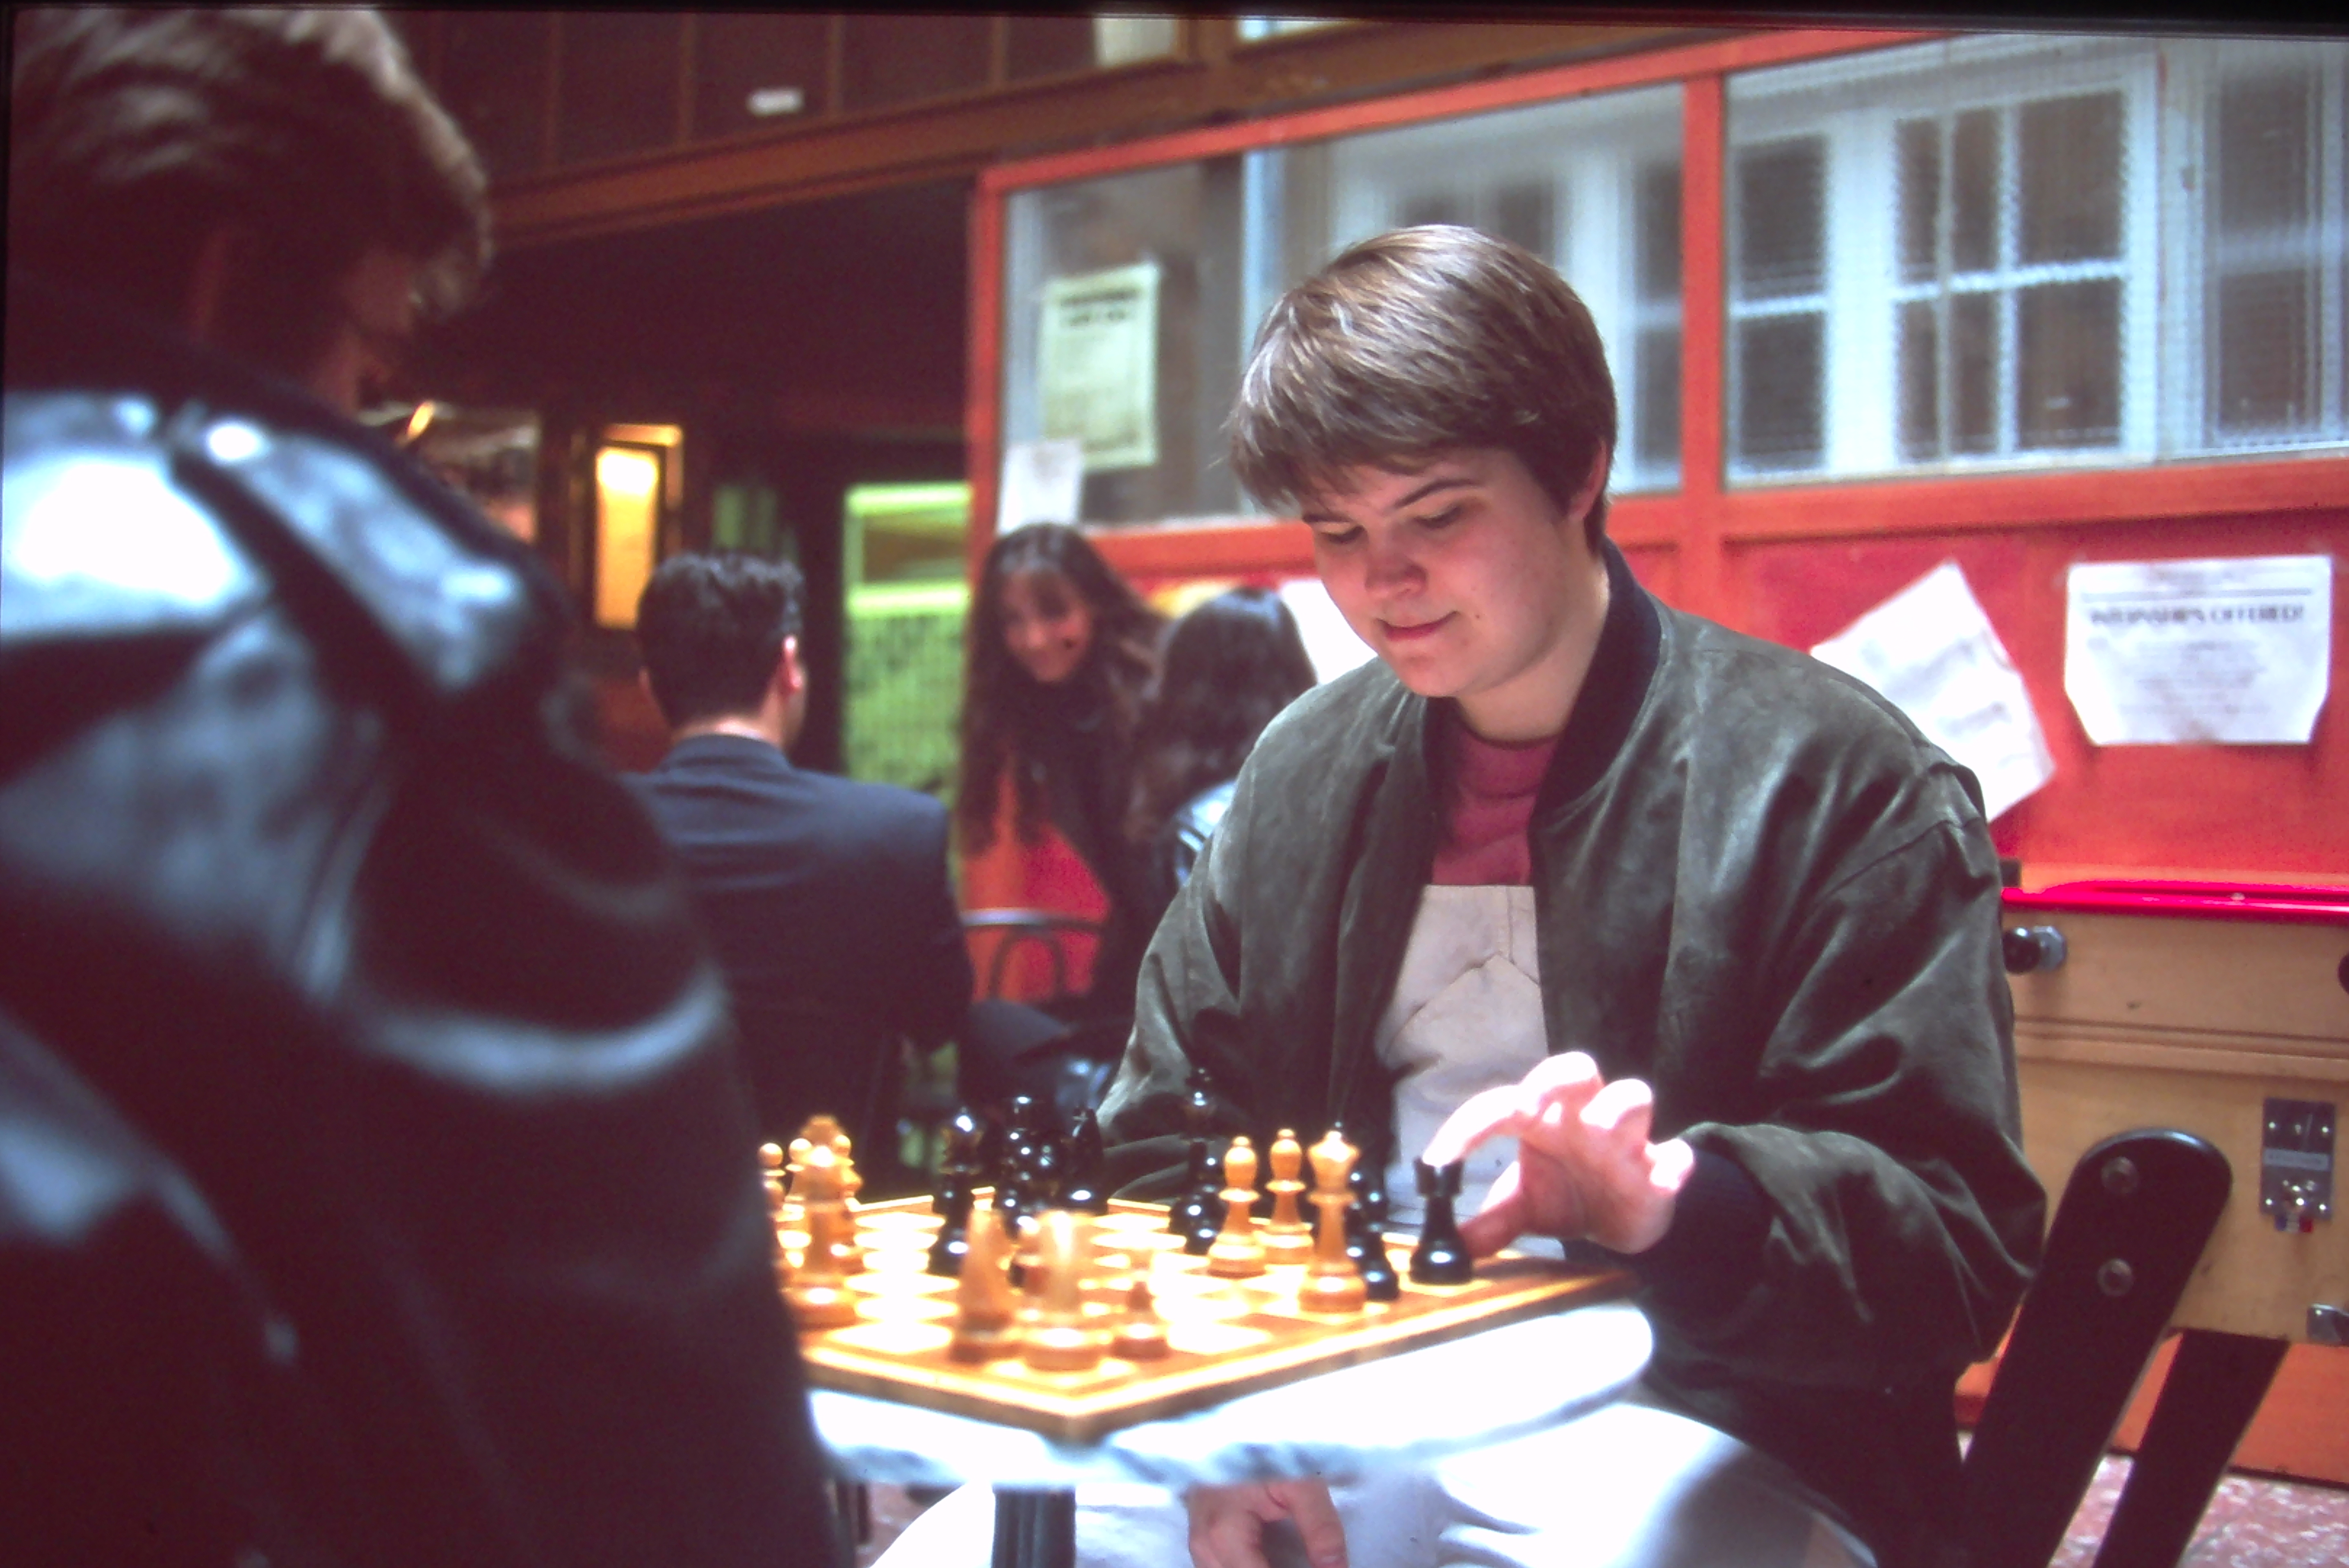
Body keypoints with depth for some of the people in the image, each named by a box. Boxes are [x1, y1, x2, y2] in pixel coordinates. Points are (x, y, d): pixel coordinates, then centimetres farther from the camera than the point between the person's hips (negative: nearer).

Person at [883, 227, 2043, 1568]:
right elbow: (1167, 1143, 16)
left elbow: (1959, 1249, -8)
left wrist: (1666, 1202, -28)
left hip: (1681, 1428, -4)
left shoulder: (1838, 781, -5)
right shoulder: (1309, 770, 11)